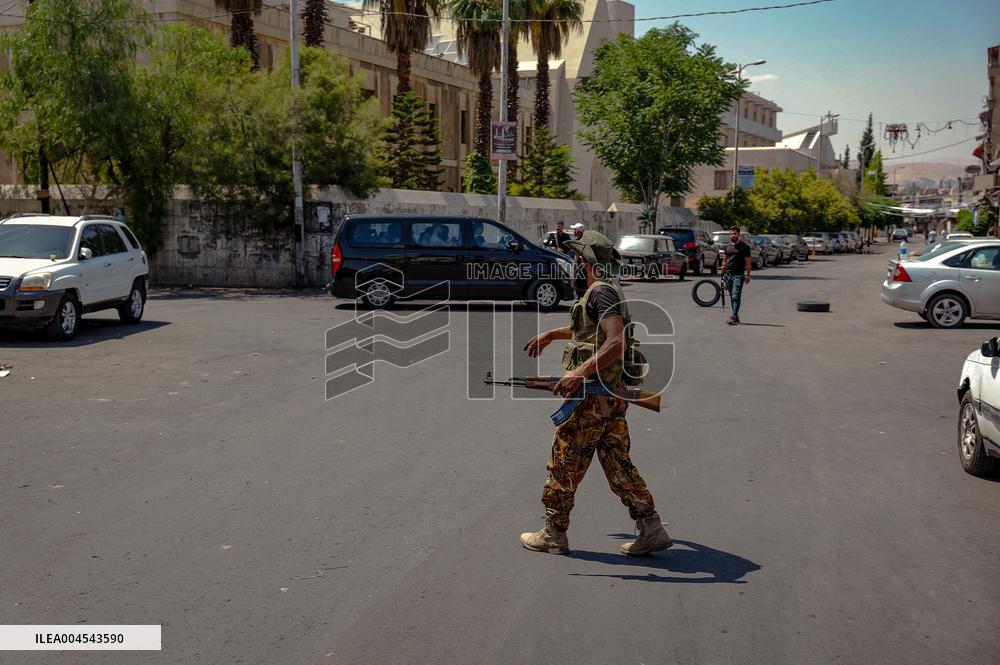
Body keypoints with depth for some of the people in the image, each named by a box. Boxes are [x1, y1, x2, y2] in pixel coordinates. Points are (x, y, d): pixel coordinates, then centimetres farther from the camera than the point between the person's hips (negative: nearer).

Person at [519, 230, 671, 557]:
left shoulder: (601, 291, -15)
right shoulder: (608, 290, 16)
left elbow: (617, 342, -28)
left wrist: (579, 372, -32)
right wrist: (550, 335, 42)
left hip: (593, 397, -9)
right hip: (613, 396, 9)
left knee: (564, 463, 4)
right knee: (618, 464, 12)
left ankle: (553, 535, 15)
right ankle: (652, 530, 11)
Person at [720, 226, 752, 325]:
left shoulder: (744, 247, -2)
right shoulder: (728, 247, 14)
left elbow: (747, 262, -4)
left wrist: (747, 274, -8)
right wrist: (723, 272, 15)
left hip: (738, 275, -6)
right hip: (728, 274, 6)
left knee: (736, 296, -14)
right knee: (732, 297, 10)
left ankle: (734, 317, -20)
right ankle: (736, 317, 17)